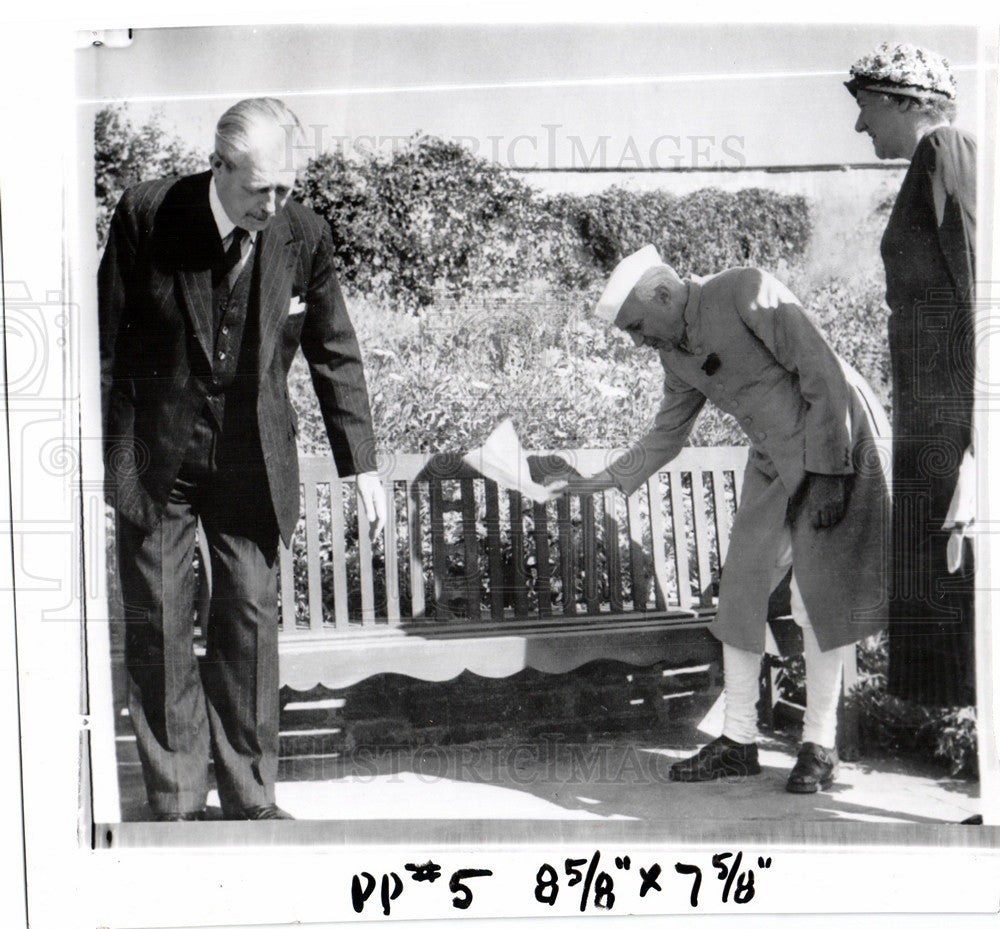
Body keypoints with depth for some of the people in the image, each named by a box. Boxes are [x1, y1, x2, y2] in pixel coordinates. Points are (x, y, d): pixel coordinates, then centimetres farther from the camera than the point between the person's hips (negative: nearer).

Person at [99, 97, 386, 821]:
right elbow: (106, 340, -4)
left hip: (252, 460, 1)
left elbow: (334, 353, 3)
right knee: (158, 623, 3)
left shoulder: (303, 235, -8)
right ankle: (175, 802, 15)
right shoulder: (146, 216, -12)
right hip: (154, 456, -1)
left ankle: (251, 798, 16)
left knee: (251, 618, 2)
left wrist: (362, 464, 1)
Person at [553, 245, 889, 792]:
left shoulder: (745, 292, -18)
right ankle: (738, 741, 7)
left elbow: (822, 374, -20)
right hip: (772, 464, 8)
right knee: (740, 589, 0)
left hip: (838, 444, -7)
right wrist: (597, 483, 16)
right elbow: (664, 439, 20)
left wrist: (827, 473, -21)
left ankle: (820, 744, 2)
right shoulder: (677, 356, 5)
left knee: (821, 593, -9)